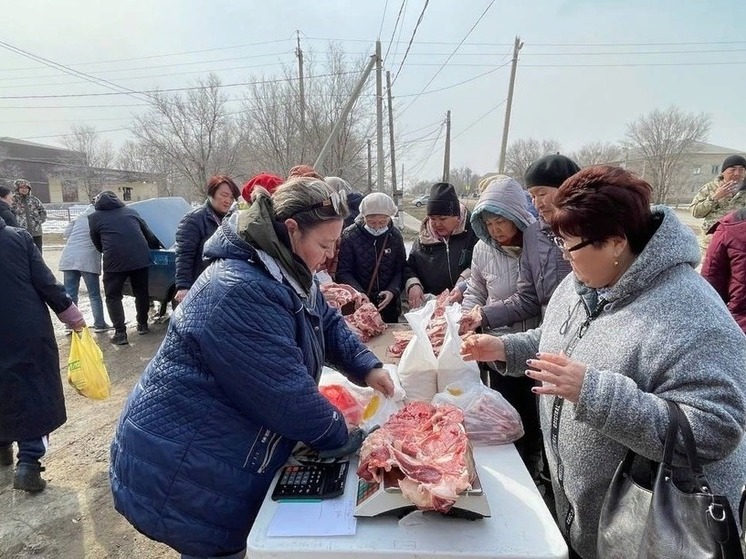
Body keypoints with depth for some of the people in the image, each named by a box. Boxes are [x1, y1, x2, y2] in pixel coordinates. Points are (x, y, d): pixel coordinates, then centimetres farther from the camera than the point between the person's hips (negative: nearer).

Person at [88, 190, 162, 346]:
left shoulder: (94, 217, 14)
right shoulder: (130, 211, 20)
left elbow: (98, 245, 18)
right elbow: (149, 234, 21)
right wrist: (158, 246, 35)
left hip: (114, 260, -3)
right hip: (140, 257, 3)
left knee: (113, 297, 10)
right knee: (142, 292, 19)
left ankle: (120, 333, 4)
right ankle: (143, 324, 29)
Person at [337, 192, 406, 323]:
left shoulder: (395, 236, -1)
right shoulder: (349, 235, -10)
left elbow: (400, 270, 0)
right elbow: (343, 272, -11)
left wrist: (392, 291, -16)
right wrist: (359, 294, -24)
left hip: (389, 305, 3)